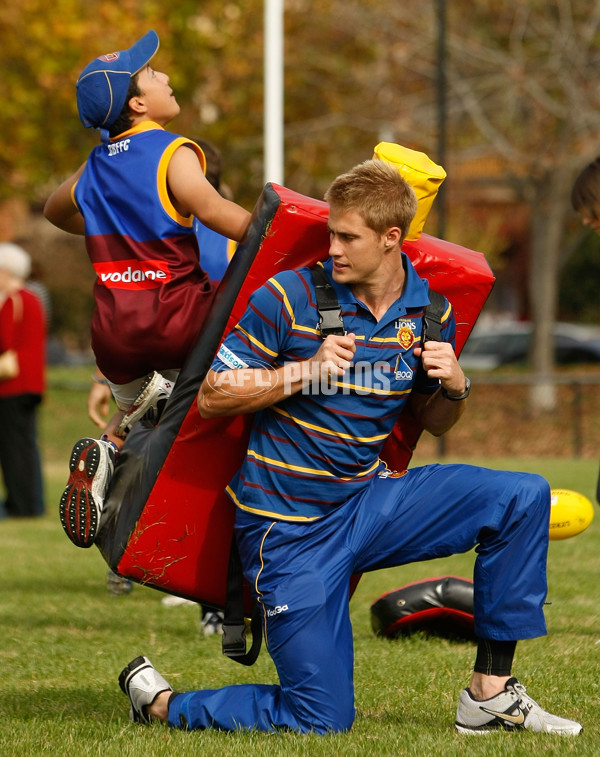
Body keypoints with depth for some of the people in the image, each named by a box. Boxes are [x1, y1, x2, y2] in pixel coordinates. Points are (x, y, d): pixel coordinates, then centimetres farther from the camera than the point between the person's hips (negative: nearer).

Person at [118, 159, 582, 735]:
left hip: (367, 502, 5)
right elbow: (211, 396, -11)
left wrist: (454, 388, -7)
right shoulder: (292, 296, -12)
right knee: (322, 721, -8)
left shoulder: (429, 313, 1)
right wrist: (305, 371, -22)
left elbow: (432, 422, 16)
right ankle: (158, 699, 16)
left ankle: (490, 694, -6)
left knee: (522, 497, -12)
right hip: (289, 529, -5)